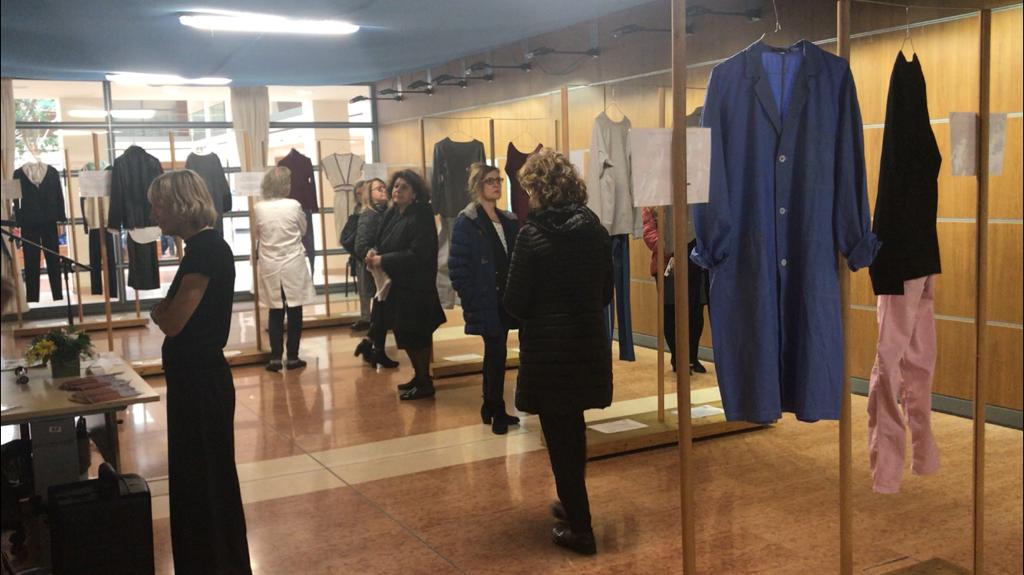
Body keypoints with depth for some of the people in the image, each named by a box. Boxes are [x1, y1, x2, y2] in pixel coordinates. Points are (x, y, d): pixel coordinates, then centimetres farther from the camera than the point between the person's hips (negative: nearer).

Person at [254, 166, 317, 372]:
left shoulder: (258, 208, -5)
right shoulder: (294, 205, -11)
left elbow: (258, 234, 9)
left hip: (270, 268, 2)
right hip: (293, 266, -2)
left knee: (275, 313, 9)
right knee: (294, 312, 6)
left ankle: (275, 358, 7)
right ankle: (292, 357, 9)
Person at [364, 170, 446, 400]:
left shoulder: (421, 217, -15)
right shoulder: (391, 214, 9)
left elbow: (417, 254, -23)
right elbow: (383, 244, 17)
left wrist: (383, 260, -19)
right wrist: (374, 253, -6)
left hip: (415, 288, -8)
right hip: (395, 286, 8)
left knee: (414, 336, -2)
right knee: (405, 335, 15)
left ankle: (425, 383, 12)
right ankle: (419, 376, 30)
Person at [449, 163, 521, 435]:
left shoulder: (509, 221, 11)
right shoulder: (466, 222, -8)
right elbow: (457, 268, -11)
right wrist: (471, 301, -14)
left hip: (505, 300, 6)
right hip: (485, 303, -6)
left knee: (494, 354, 14)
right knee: (497, 353, -5)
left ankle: (490, 408, 25)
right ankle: (497, 412, 8)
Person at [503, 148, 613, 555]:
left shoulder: (532, 234, -14)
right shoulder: (595, 229, 1)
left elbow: (515, 303, -13)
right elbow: (606, 293, 8)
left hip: (548, 347, -5)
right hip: (589, 342, 6)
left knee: (559, 436, 5)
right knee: (574, 430, 22)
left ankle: (579, 528, 13)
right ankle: (573, 505, 36)